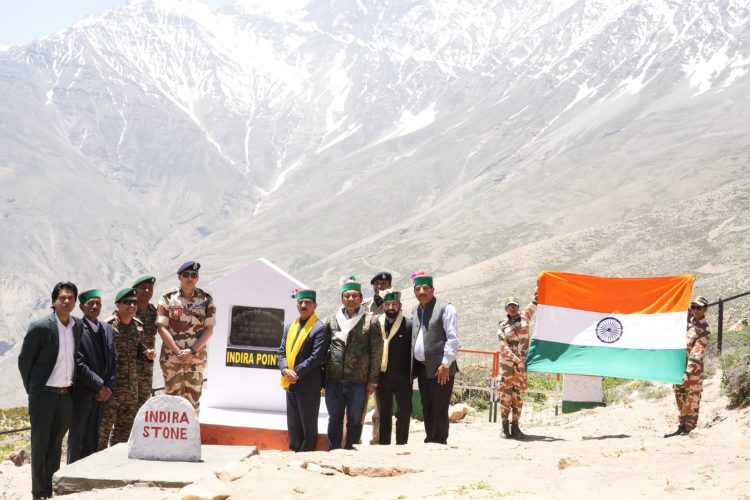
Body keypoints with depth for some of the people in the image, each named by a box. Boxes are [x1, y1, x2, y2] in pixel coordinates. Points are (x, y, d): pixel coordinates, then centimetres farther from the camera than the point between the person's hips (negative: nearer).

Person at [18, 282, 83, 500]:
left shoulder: (78, 327, 2)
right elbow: (24, 361, -4)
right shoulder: (39, 327, -12)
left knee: (56, 445, 12)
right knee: (40, 445, 2)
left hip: (66, 394, 5)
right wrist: (33, 390, 2)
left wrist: (70, 386, 12)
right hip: (44, 394, -4)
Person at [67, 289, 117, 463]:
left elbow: (113, 359, 12)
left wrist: (109, 387, -1)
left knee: (93, 438, 11)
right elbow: (79, 364, -16)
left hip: (103, 393, 6)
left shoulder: (108, 329, 12)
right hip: (83, 393, -6)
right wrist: (100, 386, -13)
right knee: (78, 438, 0)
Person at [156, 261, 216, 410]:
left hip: (197, 358, 1)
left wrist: (192, 351, -12)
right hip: (171, 357, -1)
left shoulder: (206, 299, 4)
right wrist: (178, 352, -13)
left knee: (193, 399, 3)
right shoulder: (168, 297, 0)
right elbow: (162, 328, -5)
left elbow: (209, 329, 0)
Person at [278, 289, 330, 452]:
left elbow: (316, 357, -15)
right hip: (290, 384, 7)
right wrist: (285, 370, -8)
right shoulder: (290, 327, 14)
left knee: (308, 427, 2)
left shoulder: (320, 328, -8)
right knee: (293, 426, 13)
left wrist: (296, 373, -16)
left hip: (308, 385, -7)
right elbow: (282, 351, 11)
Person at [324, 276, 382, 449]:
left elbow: (376, 353, 0)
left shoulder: (370, 322, 1)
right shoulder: (332, 321, 9)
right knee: (335, 419, 10)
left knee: (355, 421, 6)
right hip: (333, 380, 2)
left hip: (359, 381, -2)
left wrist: (372, 380, -4)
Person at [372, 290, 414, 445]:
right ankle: (383, 445, 17)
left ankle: (401, 444, 9)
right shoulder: (376, 325, 3)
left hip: (403, 378, -2)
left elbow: (415, 350, 0)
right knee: (384, 414, 9)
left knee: (404, 413, -4)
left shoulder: (409, 324, -4)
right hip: (382, 378, 2)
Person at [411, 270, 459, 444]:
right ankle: (430, 441, 18)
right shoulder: (415, 311, 16)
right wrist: (413, 366, 11)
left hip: (440, 368, -7)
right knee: (427, 410, 11)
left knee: (439, 410, -5)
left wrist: (446, 364, -16)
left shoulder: (445, 308, -5)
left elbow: (453, 338, -10)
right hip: (422, 368, 7)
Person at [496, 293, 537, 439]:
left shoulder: (524, 317, 10)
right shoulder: (502, 326, 4)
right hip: (507, 363, -2)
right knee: (506, 394, -2)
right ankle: (505, 426, 4)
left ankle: (515, 427, 8)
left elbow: (533, 305, 0)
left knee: (518, 396, 4)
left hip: (522, 363, 2)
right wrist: (516, 360, -16)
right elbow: (505, 346, -5)